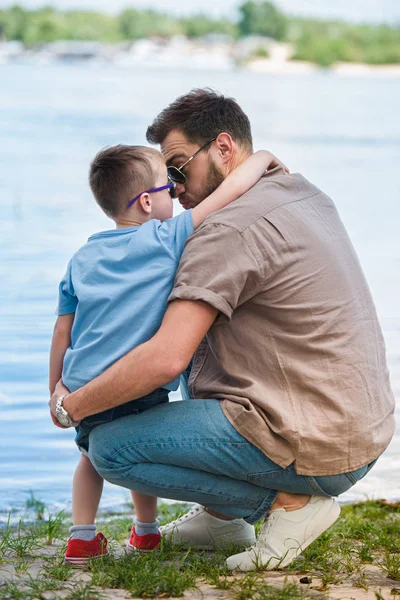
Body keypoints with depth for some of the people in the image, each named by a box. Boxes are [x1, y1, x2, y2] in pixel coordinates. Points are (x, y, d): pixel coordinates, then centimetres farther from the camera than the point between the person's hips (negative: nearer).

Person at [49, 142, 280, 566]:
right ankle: (146, 531, 34)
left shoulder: (82, 259, 12)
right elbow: (233, 188, -5)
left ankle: (82, 536, 21)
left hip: (81, 388, 4)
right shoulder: (166, 239, -3)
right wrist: (263, 158, 12)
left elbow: (62, 332, 13)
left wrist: (56, 395, 20)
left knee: (92, 452, 28)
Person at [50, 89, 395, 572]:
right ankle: (224, 515, 24)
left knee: (111, 449, -7)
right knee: (207, 333, 28)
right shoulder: (306, 194, 12)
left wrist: (72, 405, -9)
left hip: (316, 451, -10)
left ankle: (288, 500, -2)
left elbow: (165, 359, -23)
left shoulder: (230, 229, -17)